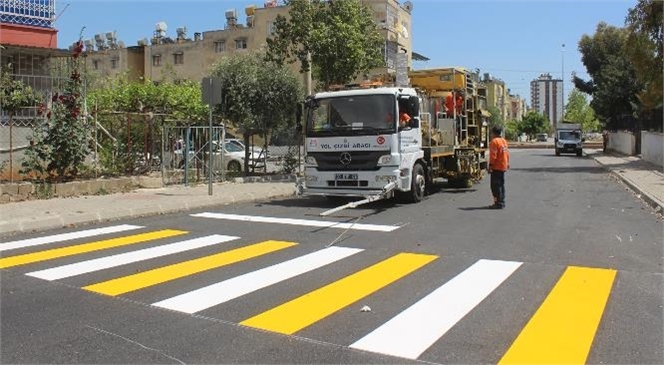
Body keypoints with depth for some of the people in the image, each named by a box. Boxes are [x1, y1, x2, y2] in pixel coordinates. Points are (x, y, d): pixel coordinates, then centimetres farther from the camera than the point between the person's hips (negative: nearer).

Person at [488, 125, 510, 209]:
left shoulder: (494, 141, -15)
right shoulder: (504, 141, 13)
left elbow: (493, 155, -20)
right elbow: (507, 153, 17)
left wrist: (490, 165, -18)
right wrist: (507, 163, 24)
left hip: (496, 167, -9)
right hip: (503, 167, 9)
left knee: (495, 186, -5)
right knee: (501, 185, 15)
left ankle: (498, 203, -6)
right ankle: (502, 202, 19)